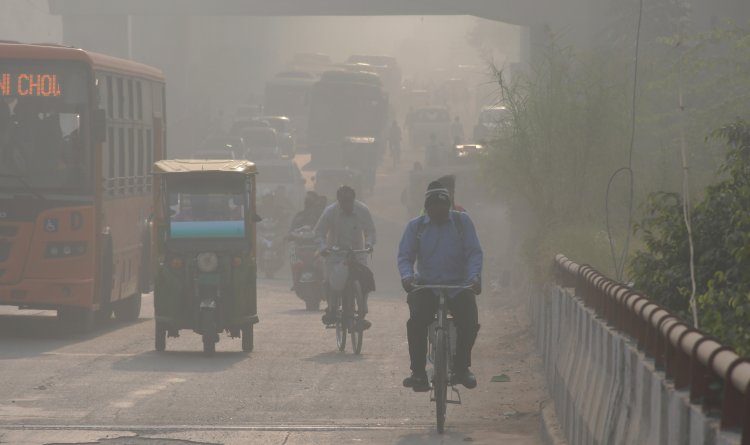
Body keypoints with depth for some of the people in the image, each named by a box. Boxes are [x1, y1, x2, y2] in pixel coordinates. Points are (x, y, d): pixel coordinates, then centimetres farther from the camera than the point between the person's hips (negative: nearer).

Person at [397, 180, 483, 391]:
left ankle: (461, 366, -3)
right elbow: (405, 255, 1)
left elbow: (474, 252, -1)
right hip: (426, 286, 0)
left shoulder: (462, 221, 5)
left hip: (459, 286, 0)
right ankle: (418, 371, -17)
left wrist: (474, 276, -20)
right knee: (417, 321, -28)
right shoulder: (416, 226, 7)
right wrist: (407, 276, -21)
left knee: (469, 322, -25)